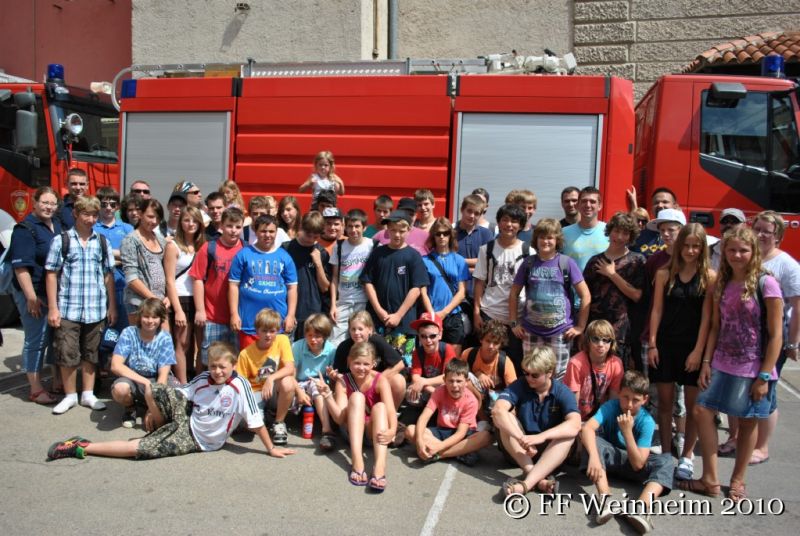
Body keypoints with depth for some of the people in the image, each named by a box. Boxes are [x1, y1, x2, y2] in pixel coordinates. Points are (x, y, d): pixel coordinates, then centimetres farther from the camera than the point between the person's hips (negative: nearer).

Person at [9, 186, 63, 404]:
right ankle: (36, 390, 8)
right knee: (36, 340, -1)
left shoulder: (57, 225, 11)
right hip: (35, 293, -7)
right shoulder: (25, 229, -12)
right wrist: (31, 297, -22)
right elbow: (21, 266, -18)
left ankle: (58, 380, 29)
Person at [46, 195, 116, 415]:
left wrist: (112, 306, 7)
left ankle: (88, 395, 22)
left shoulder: (102, 241, 7)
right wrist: (53, 308, -5)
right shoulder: (61, 240, -1)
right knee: (67, 354, 3)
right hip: (68, 309, -2)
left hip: (96, 310, 2)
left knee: (91, 353, 11)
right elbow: (51, 274, -1)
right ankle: (70, 395, 19)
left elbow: (108, 275, 10)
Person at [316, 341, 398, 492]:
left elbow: (390, 410, -25)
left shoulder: (379, 380, -12)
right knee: (357, 397, -26)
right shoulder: (343, 381, -10)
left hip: (373, 431, 0)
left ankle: (380, 467, -53)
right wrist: (327, 394, -34)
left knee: (380, 406, -31)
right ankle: (357, 462, -43)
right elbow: (339, 418, -19)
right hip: (352, 431, 0)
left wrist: (391, 430, -47)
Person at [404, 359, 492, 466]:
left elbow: (461, 433, -24)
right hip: (441, 432, 2)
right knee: (410, 430, -23)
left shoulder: (470, 401, -18)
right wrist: (419, 441, -40)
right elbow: (424, 417, -21)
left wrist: (439, 447, -38)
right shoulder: (440, 391, -12)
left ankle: (437, 455, -31)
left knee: (486, 436, -33)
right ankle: (462, 452, -27)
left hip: (462, 435, -2)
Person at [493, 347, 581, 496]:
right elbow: (498, 410, -29)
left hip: (549, 450, 0)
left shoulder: (562, 392, -11)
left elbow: (575, 425, -29)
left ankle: (527, 483, -43)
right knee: (505, 418, -25)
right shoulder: (519, 386, -10)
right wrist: (521, 438, -42)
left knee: (569, 433, -29)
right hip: (518, 449, 1)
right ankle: (536, 477, -34)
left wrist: (541, 437, -42)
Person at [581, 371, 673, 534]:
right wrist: (594, 456, -52)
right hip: (609, 457, 0)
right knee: (592, 440, -31)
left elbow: (638, 464, -24)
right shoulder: (611, 406, -18)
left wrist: (627, 431, -33)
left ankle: (643, 507, -50)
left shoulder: (647, 421, -17)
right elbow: (587, 429, -35)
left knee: (666, 460, -26)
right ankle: (606, 499, -45)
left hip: (632, 463, 0)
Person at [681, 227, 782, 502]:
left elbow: (776, 335, -11)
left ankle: (737, 481, 26)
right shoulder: (721, 284, 5)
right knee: (702, 410, -1)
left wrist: (764, 376, -13)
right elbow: (715, 327, 9)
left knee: (748, 422, 8)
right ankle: (710, 479, 10)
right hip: (722, 365, 5)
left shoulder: (766, 284, -11)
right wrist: (706, 362, 1)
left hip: (753, 370, -5)